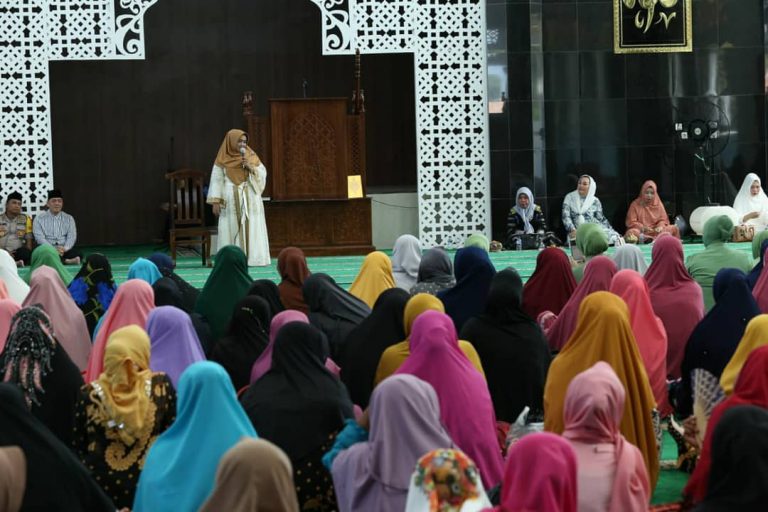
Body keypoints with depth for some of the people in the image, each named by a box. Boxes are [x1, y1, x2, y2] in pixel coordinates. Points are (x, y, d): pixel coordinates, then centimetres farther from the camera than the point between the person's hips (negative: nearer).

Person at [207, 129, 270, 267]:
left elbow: (263, 174, 5)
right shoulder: (223, 159, 3)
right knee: (232, 230, -3)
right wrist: (215, 201, -6)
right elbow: (217, 180, 0)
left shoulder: (251, 156, 9)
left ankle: (251, 258, -2)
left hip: (250, 200, 2)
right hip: (231, 201, -2)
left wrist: (250, 167, -12)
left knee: (251, 228, -2)